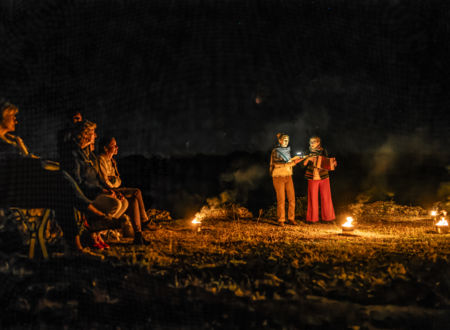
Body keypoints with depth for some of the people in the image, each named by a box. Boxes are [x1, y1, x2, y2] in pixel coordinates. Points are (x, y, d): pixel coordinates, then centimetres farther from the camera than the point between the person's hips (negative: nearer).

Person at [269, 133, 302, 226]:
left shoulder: (287, 150, 13)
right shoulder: (275, 151, -6)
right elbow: (276, 164, -21)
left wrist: (294, 161, 3)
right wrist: (290, 161, -27)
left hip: (288, 176, 6)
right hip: (278, 176, -5)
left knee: (292, 198, 0)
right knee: (281, 199, -5)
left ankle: (291, 218, 10)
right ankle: (281, 220, 4)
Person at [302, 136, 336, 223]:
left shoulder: (323, 151, 5)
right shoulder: (309, 152, 5)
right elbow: (304, 164, -2)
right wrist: (308, 159, -19)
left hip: (324, 177, 0)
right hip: (312, 178, 0)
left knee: (326, 197, 1)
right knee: (313, 198, 2)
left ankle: (328, 217, 10)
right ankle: (312, 218, 10)